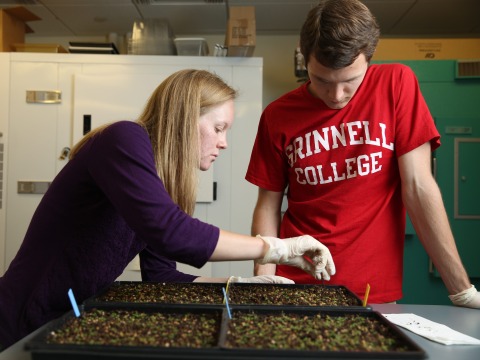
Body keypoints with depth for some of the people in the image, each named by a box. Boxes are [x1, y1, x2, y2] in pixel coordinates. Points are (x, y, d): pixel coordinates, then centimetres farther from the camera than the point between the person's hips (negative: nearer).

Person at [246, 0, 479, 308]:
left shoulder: (396, 84, -8)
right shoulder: (277, 116, -4)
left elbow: (418, 187, -9)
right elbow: (268, 206, 1)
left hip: (375, 291, -1)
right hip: (295, 286, 2)